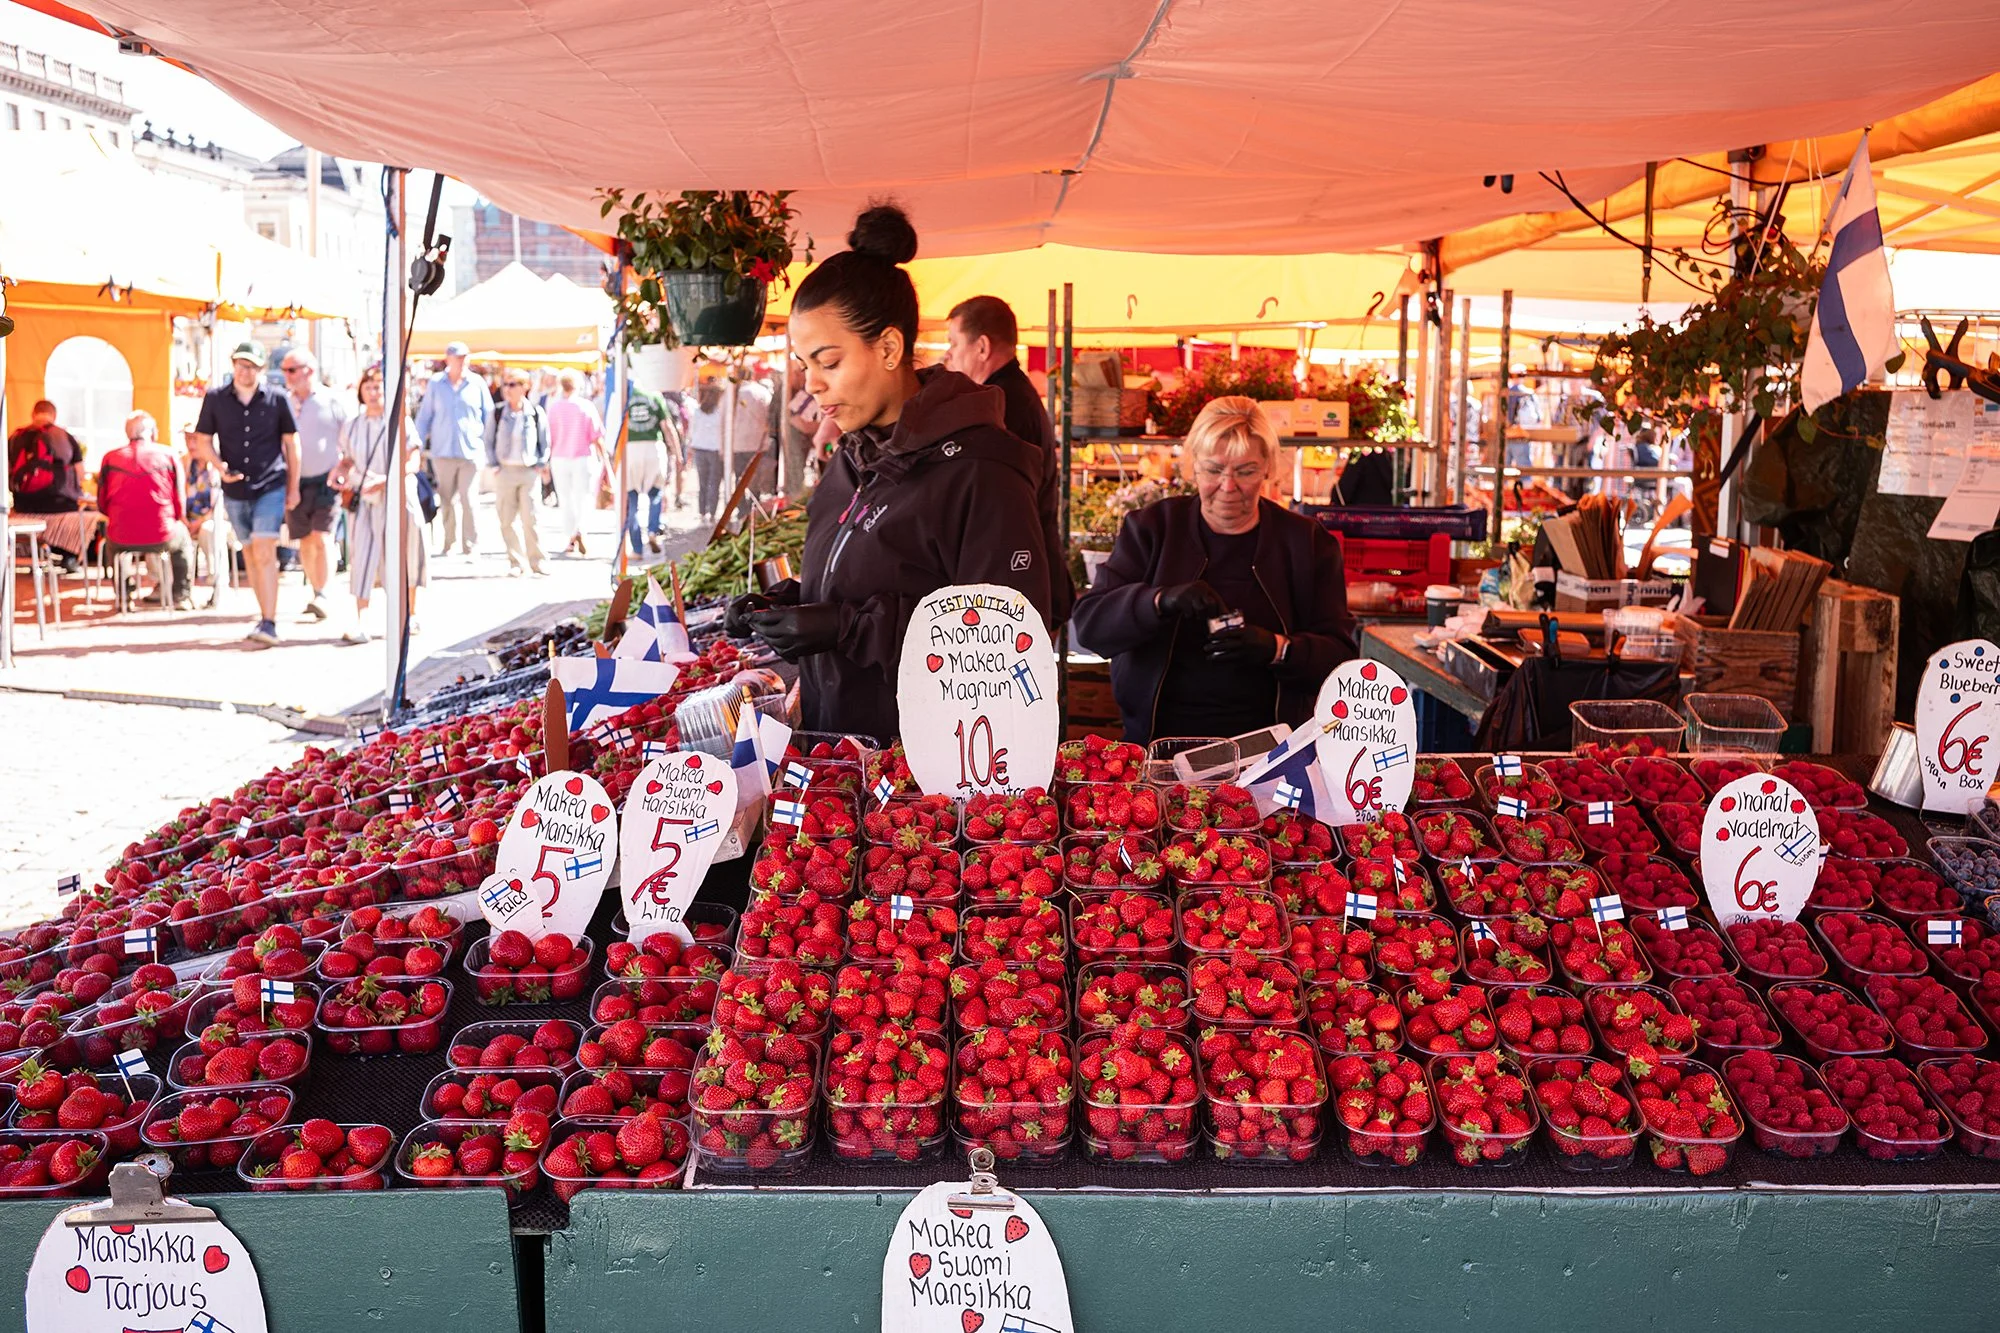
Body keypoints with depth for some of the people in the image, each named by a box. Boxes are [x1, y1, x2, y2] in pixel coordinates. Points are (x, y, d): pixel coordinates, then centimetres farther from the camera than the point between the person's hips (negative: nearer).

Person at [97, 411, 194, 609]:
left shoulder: (110, 458, 4)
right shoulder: (167, 456, 1)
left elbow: (102, 504, 10)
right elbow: (179, 504, 4)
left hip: (121, 539, 1)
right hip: (160, 537, -1)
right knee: (182, 535, 33)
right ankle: (182, 596, 28)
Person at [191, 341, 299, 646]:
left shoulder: (277, 399, -2)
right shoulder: (215, 398, 1)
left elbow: (291, 443, 6)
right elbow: (202, 440, 8)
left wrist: (293, 487, 7)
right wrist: (220, 466, -12)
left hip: (271, 487, -3)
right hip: (235, 490, 3)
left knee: (264, 553, -14)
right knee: (249, 553, 11)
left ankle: (269, 624, -16)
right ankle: (265, 614, 22)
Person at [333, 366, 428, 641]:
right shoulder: (350, 425, 7)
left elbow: (413, 462, -9)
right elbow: (347, 460, 19)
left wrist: (385, 479, -23)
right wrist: (339, 474, -4)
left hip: (398, 498, -2)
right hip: (365, 501, 2)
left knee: (404, 556, 8)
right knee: (362, 559, -7)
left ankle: (411, 615, 25)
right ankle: (360, 624, -11)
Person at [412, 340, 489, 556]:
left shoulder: (477, 384, 3)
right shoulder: (436, 384, 5)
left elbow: (488, 415, 9)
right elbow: (424, 416, 11)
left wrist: (487, 443, 3)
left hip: (471, 452, -1)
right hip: (442, 451, 1)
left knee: (469, 500, -5)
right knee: (446, 501, 6)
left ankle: (471, 546, 1)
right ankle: (449, 542, 16)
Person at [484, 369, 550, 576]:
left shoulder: (536, 413, 2)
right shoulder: (498, 413, 4)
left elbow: (545, 441, 9)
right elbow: (489, 441, 11)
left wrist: (542, 464, 3)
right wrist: (494, 465, 3)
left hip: (530, 471, -2)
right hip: (506, 471, 2)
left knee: (530, 518, -7)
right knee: (507, 520, 2)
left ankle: (536, 562, 0)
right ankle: (515, 562, 10)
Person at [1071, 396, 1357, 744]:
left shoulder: (1307, 542, 10)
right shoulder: (1151, 528, 9)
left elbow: (1339, 654, 7)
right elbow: (1089, 624, 0)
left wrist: (1278, 649, -14)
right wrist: (1161, 601, -18)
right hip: (1158, 738, 0)